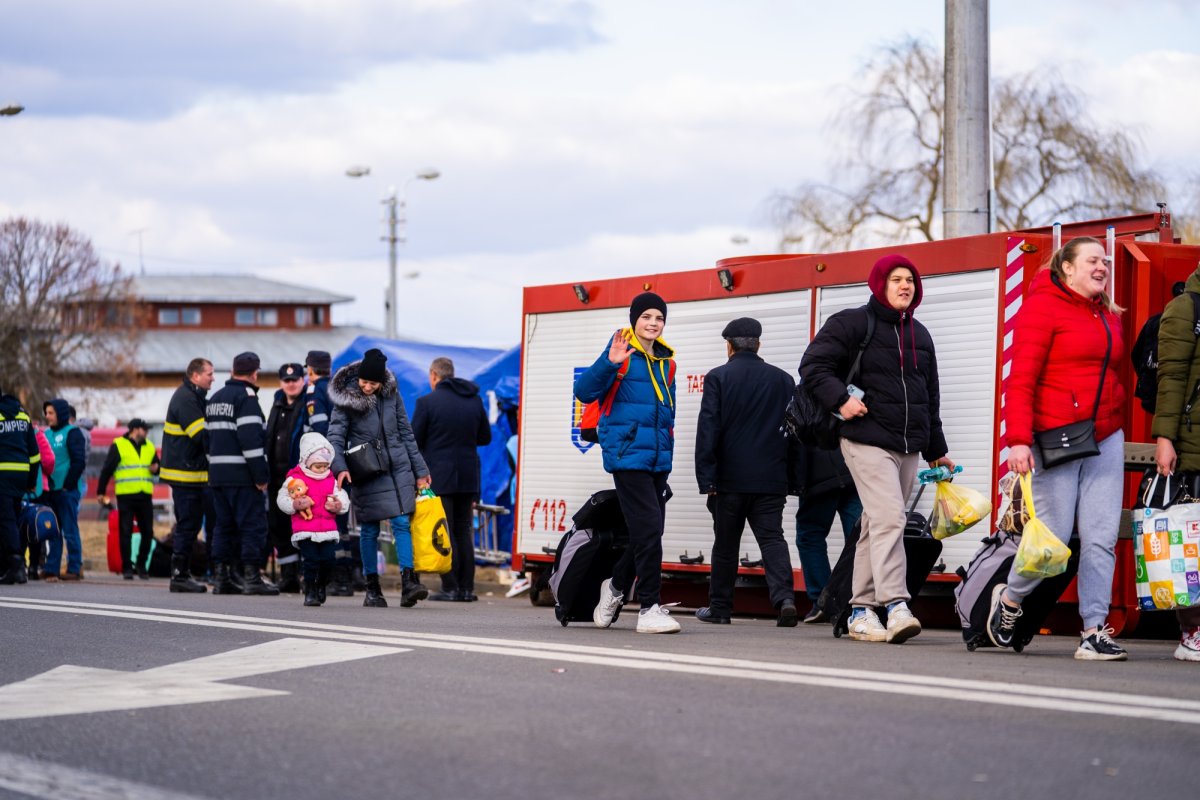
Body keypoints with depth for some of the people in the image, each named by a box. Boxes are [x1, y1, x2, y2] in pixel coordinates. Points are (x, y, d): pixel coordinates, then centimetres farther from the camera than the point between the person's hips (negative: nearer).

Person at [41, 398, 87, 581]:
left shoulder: (72, 433, -4)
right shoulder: (46, 434, 15)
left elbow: (79, 461, -10)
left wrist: (68, 484, -11)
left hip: (67, 490, -7)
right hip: (51, 490, 7)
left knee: (70, 531, -5)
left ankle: (75, 568, -2)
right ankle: (51, 567, 11)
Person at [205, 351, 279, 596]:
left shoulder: (215, 398, 17)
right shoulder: (246, 397, -11)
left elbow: (208, 437, 21)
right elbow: (251, 439, -19)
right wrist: (261, 476, -18)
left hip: (218, 474, 8)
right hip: (242, 475, -8)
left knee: (224, 524, 12)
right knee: (253, 525, -6)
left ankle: (221, 578, 11)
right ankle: (251, 577, -10)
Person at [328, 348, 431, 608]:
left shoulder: (392, 394, 3)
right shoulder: (346, 399, -5)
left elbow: (406, 433, 10)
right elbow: (336, 436, -6)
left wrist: (420, 471, 11)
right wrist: (340, 467, -23)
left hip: (398, 469, 2)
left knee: (402, 523, -9)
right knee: (369, 530, 3)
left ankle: (408, 582, -13)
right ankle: (372, 589, 12)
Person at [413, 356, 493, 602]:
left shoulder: (427, 402, -8)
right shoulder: (474, 400, 7)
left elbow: (414, 440, -8)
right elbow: (485, 437, 14)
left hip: (439, 476, -5)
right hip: (468, 477, 5)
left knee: (444, 533, -2)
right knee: (464, 532, 10)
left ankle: (450, 587, -6)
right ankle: (466, 588, 7)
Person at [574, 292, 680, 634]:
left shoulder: (666, 362, 16)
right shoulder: (622, 355, -4)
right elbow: (584, 391, -13)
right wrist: (609, 363, -27)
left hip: (657, 460, 7)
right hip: (628, 455, -7)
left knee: (649, 533, 9)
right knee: (648, 529, -13)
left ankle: (616, 585, 32)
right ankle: (649, 608, -8)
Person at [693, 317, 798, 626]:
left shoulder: (718, 378, -3)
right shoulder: (783, 380, 8)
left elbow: (707, 430, -7)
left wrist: (706, 478, -6)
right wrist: (792, 479, 14)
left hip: (730, 478, -2)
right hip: (772, 480, 2)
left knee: (726, 545, 9)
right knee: (772, 538, -1)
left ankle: (719, 607, 17)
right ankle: (784, 598, -21)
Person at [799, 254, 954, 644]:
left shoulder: (919, 335, 19)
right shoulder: (852, 324, -2)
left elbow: (930, 396, 25)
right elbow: (813, 364, -5)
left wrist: (936, 450, 26)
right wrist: (841, 400, -18)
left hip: (908, 447, 7)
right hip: (868, 441, -7)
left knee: (876, 527, 9)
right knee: (889, 518, -21)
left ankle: (861, 611, 12)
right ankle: (896, 605, -29)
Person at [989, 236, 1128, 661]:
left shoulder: (1107, 315, 17)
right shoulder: (1043, 307, -6)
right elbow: (1021, 380, -13)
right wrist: (1018, 440, -21)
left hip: (1105, 438, 7)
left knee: (1101, 538, -1)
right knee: (1054, 535, -4)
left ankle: (1094, 632, 0)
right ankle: (1009, 598, 23)